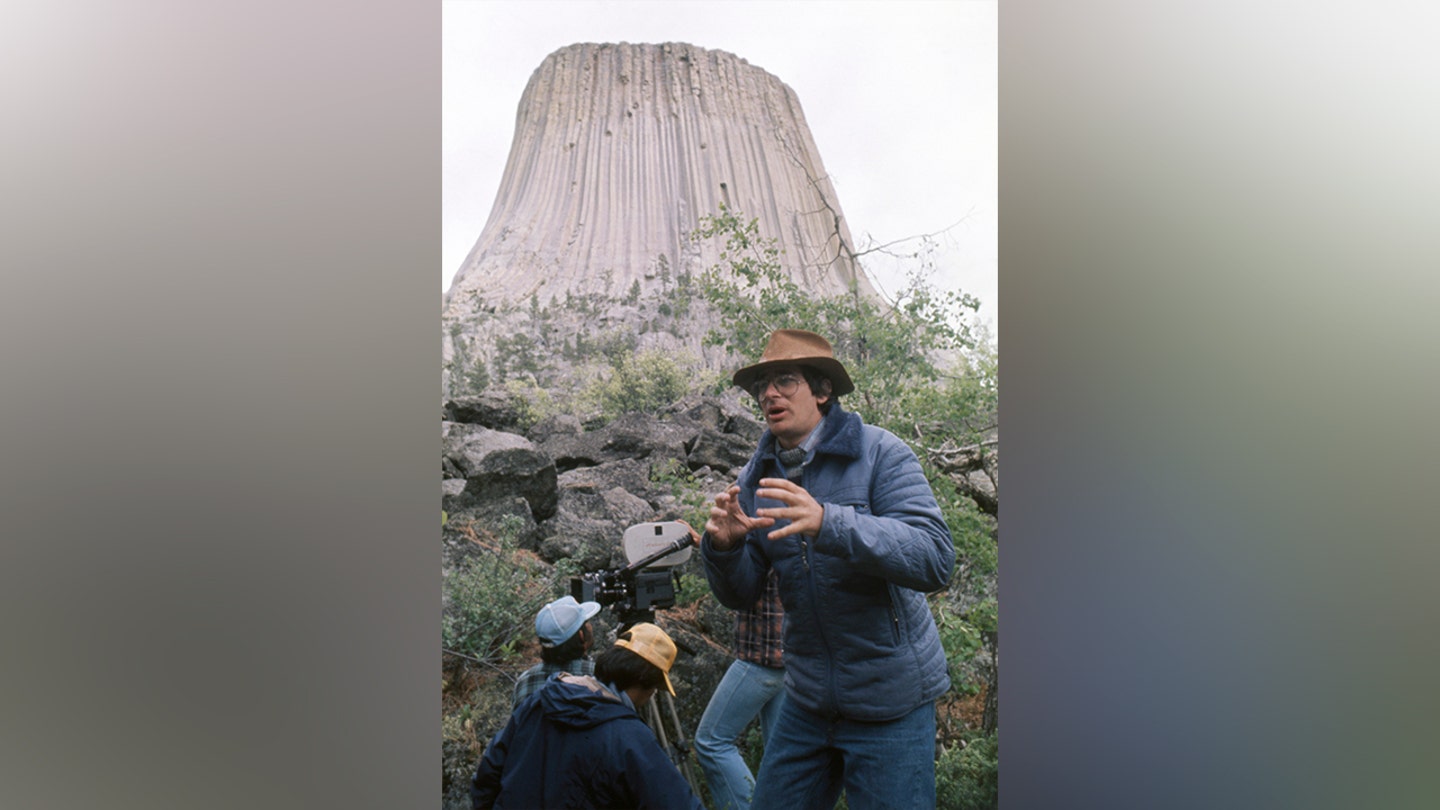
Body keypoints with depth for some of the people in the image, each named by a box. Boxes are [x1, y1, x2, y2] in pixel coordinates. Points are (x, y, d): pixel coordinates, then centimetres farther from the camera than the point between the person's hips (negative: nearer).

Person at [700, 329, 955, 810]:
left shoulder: (880, 454, -12)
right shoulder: (756, 477, 3)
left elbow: (935, 559, -25)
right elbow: (740, 595, 3)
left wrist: (827, 522, -38)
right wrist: (723, 546, -20)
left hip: (891, 700, -4)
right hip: (808, 697, 5)